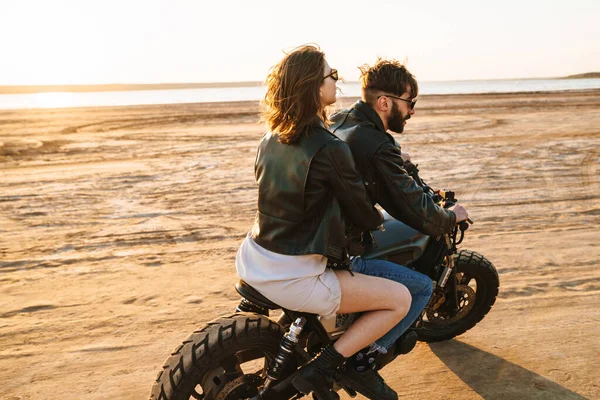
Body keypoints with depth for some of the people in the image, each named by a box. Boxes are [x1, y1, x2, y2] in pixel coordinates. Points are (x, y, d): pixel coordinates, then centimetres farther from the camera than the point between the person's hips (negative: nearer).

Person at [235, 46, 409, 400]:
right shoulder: (330, 149, -19)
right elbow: (363, 217, -10)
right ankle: (320, 370, -1)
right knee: (400, 299, 0)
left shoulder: (271, 139, 6)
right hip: (292, 278, -9)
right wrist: (379, 218, 15)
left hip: (252, 261, 9)